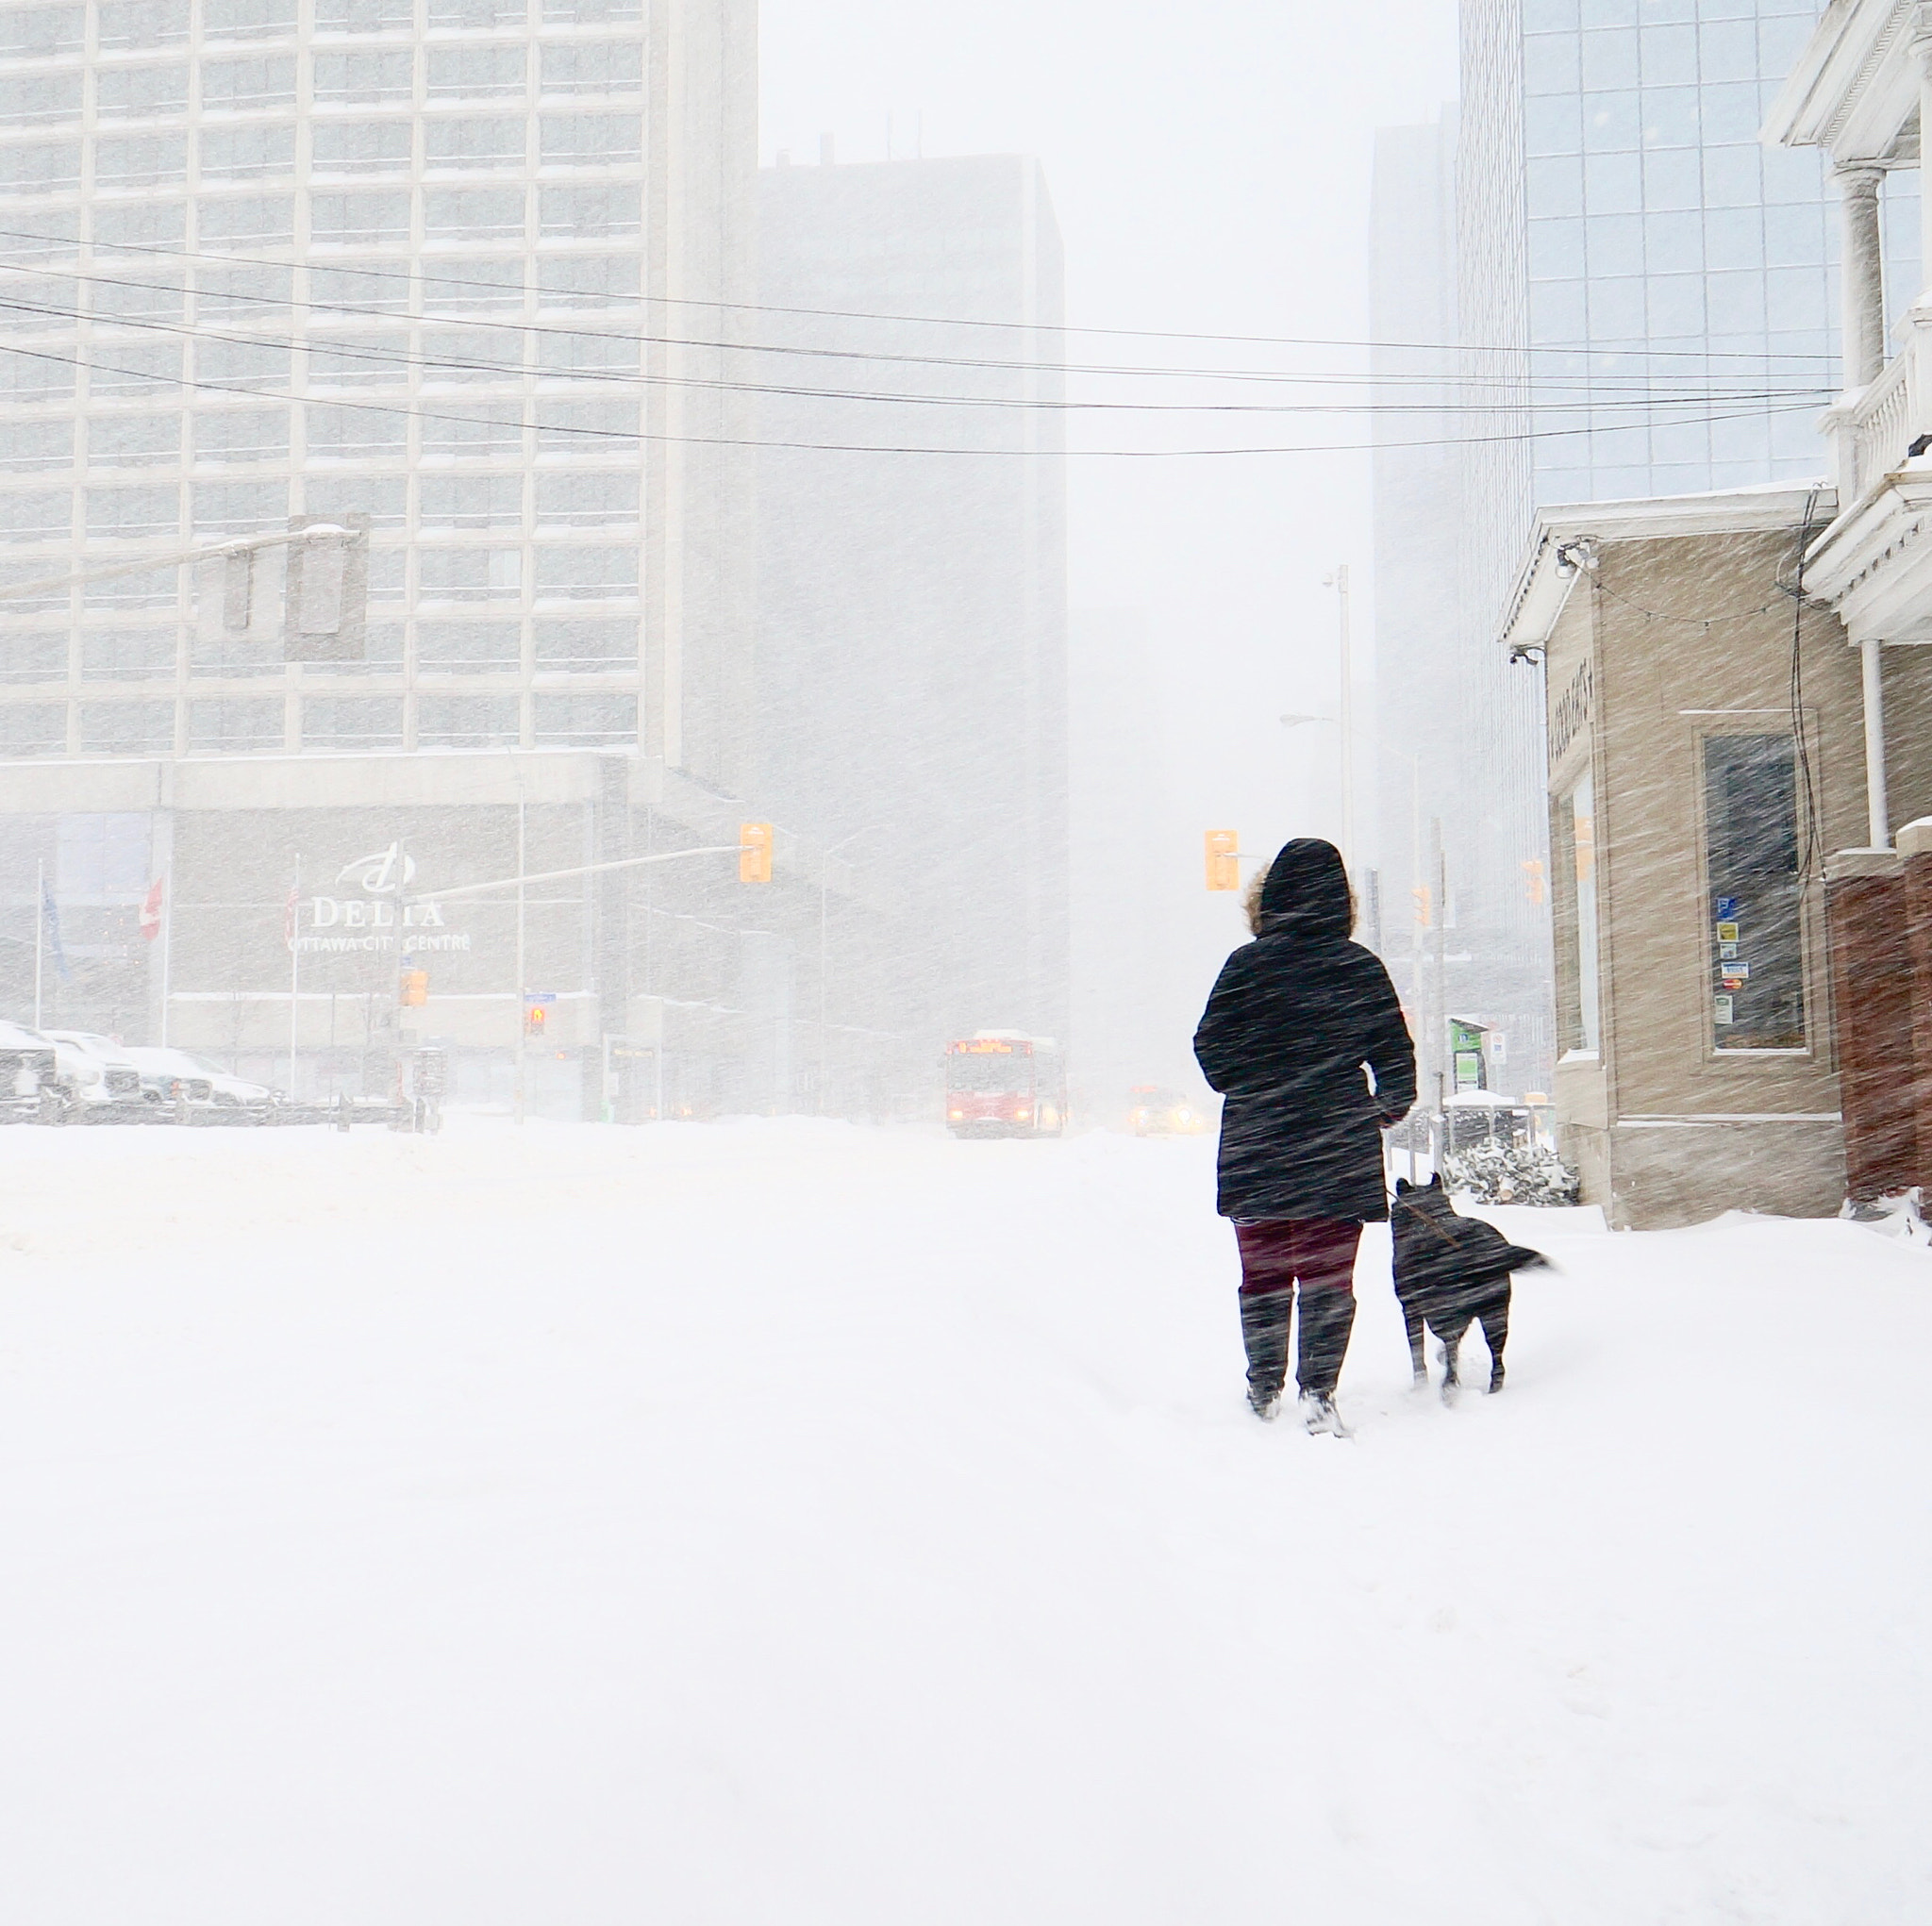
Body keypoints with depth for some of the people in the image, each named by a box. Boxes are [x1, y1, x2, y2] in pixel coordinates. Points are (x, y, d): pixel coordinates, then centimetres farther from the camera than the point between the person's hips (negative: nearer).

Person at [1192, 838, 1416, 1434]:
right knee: (1330, 1276, 5)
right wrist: (1390, 1107, 22)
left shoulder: (1246, 965, -4)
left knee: (1263, 1273, 12)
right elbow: (1396, 1054, 2)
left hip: (1256, 1147, 0)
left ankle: (1264, 1390, 20)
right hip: (1340, 1146, 0)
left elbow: (1210, 1046, 0)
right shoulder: (1363, 969, -1)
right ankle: (1318, 1390, -4)